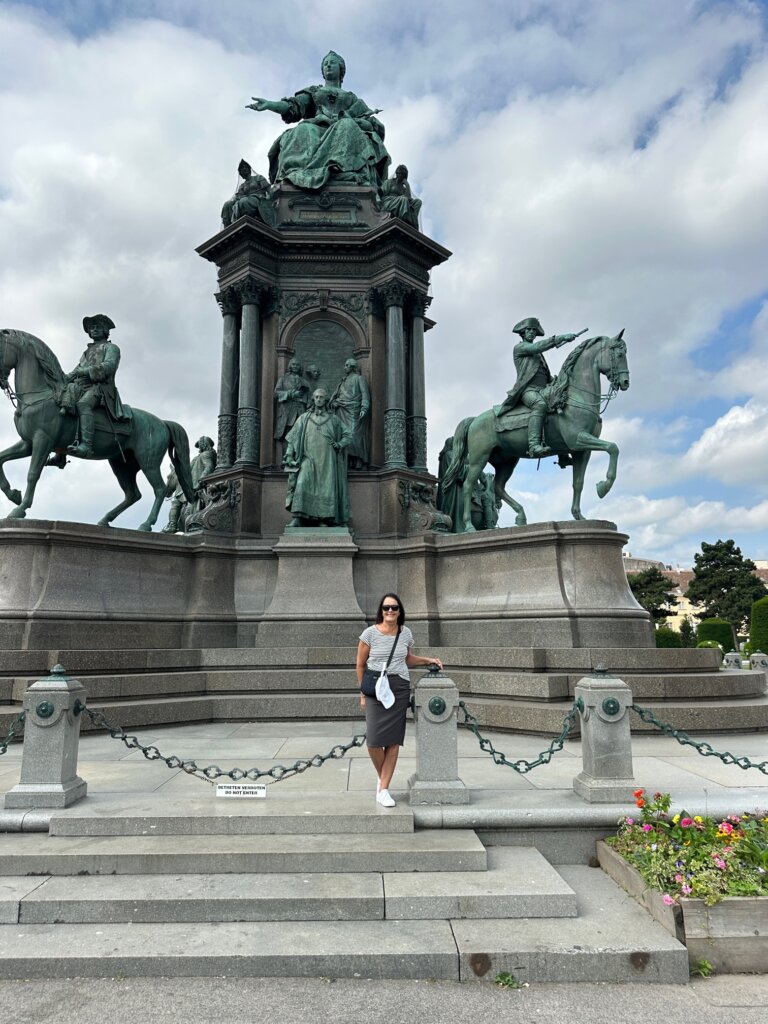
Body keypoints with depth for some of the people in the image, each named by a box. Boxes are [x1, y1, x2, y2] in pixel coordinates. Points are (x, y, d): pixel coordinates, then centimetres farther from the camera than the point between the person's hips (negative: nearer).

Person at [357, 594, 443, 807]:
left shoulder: (406, 633, 6)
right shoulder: (370, 633, -5)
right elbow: (360, 665, 3)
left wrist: (428, 660, 10)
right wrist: (363, 694, 3)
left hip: (400, 688, 3)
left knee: (394, 740, -1)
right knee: (374, 740, -8)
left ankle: (383, 790, 9)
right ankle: (382, 778, 21)